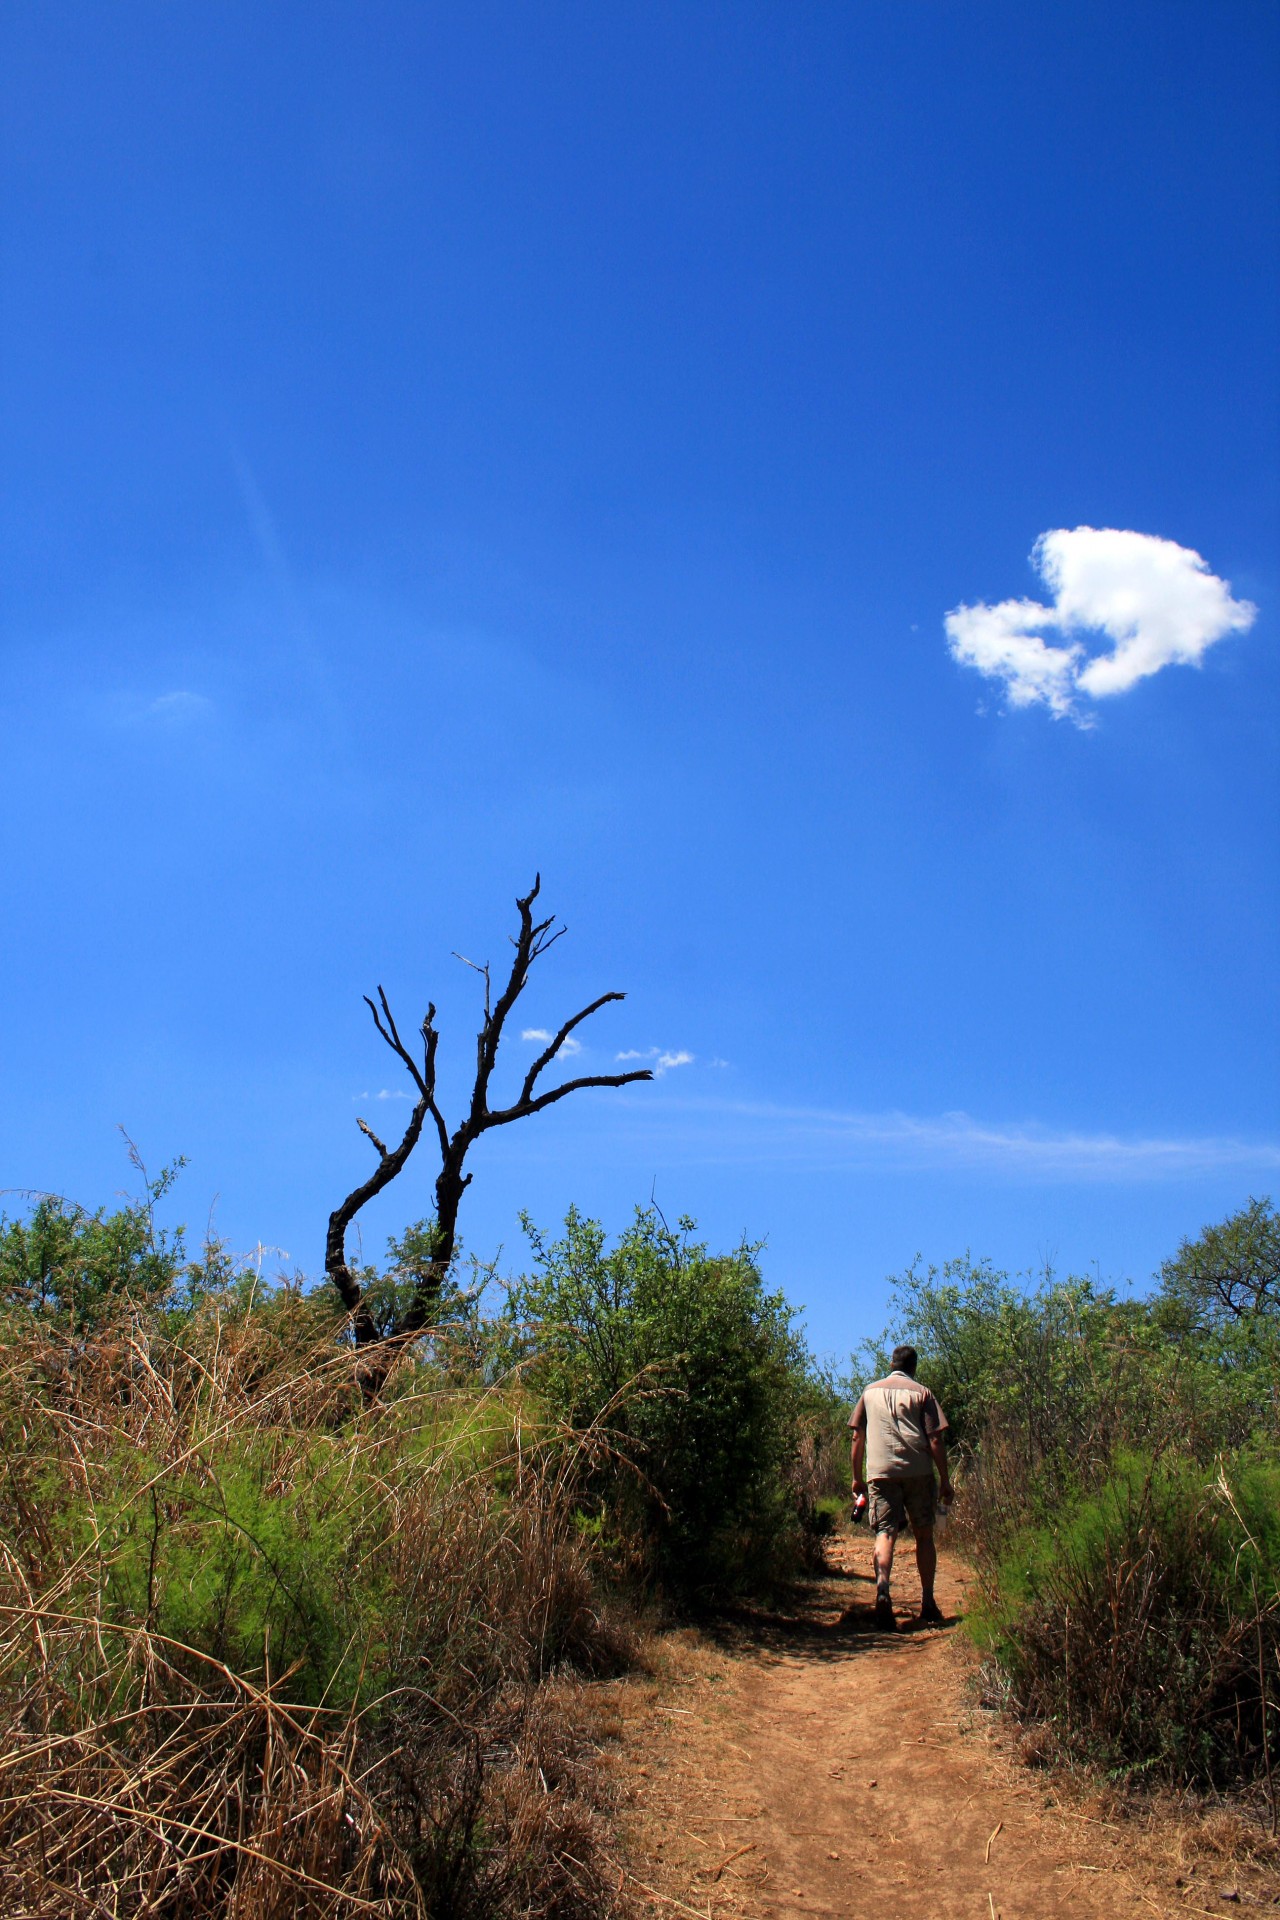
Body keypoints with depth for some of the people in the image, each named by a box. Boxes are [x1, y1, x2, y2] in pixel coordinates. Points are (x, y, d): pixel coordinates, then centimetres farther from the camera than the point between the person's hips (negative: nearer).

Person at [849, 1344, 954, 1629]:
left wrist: (857, 1477, 20)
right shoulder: (921, 1392, 7)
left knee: (885, 1533, -5)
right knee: (924, 1536, 11)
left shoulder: (870, 1391, 14)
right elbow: (935, 1439, 1)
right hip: (918, 1472, -1)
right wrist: (945, 1480, 5)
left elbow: (857, 1437, 14)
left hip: (880, 1471, 1)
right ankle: (927, 1605, 12)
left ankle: (882, 1587, -30)